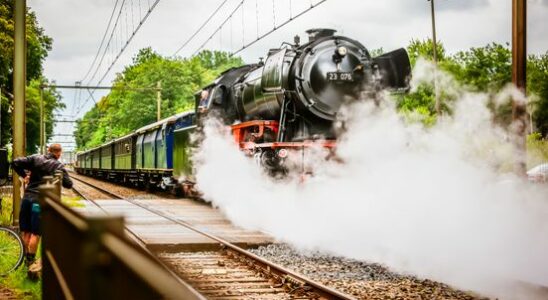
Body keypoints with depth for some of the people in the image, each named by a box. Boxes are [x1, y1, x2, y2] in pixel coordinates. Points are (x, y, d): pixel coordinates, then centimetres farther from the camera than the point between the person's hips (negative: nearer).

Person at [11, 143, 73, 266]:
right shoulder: (58, 165, -3)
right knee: (35, 233, 3)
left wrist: (23, 175, 10)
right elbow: (68, 184, -3)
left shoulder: (36, 158, 4)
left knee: (25, 231, 15)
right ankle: (30, 260, 5)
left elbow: (15, 162, -5)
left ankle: (27, 257, 24)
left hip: (27, 197, 4)